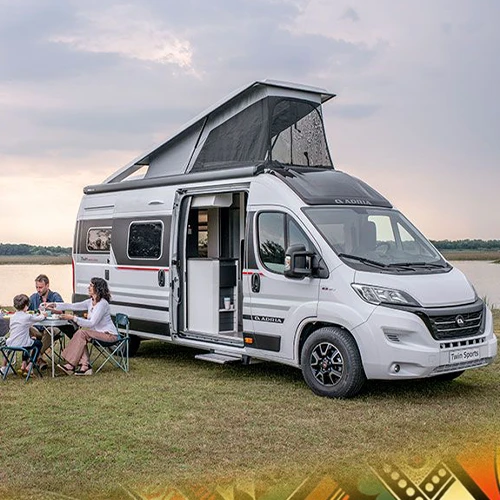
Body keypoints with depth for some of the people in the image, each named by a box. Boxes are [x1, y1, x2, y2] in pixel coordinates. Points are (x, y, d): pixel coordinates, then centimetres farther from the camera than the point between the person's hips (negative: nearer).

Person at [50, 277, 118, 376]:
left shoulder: (102, 304, -20)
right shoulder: (91, 302, 8)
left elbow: (92, 323, -24)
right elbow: (73, 306, 13)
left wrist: (73, 318, -25)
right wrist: (55, 305, 8)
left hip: (109, 334, -9)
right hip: (99, 332, 9)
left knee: (82, 333, -22)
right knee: (81, 333, -14)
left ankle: (71, 366, -19)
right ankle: (85, 366, -20)